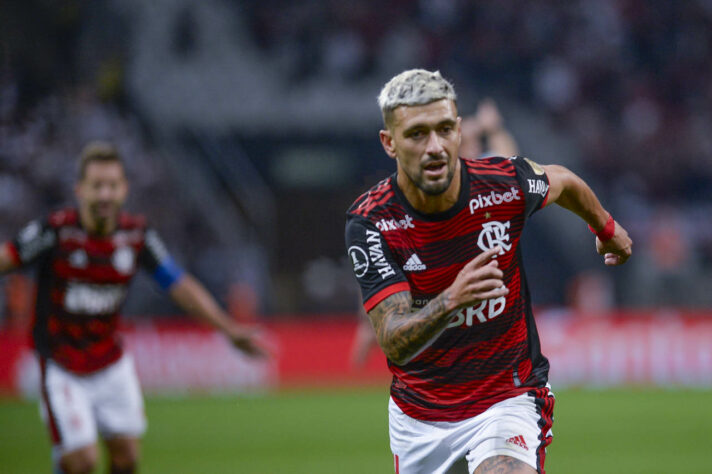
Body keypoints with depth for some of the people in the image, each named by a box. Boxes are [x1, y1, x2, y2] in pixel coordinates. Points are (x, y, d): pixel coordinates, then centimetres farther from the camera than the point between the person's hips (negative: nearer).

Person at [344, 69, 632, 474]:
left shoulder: (505, 185, -16)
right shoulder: (370, 222, -19)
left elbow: (562, 182, 10)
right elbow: (393, 343, -27)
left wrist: (607, 228, 29)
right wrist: (451, 300, -46)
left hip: (509, 399, -2)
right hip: (418, 417, 2)